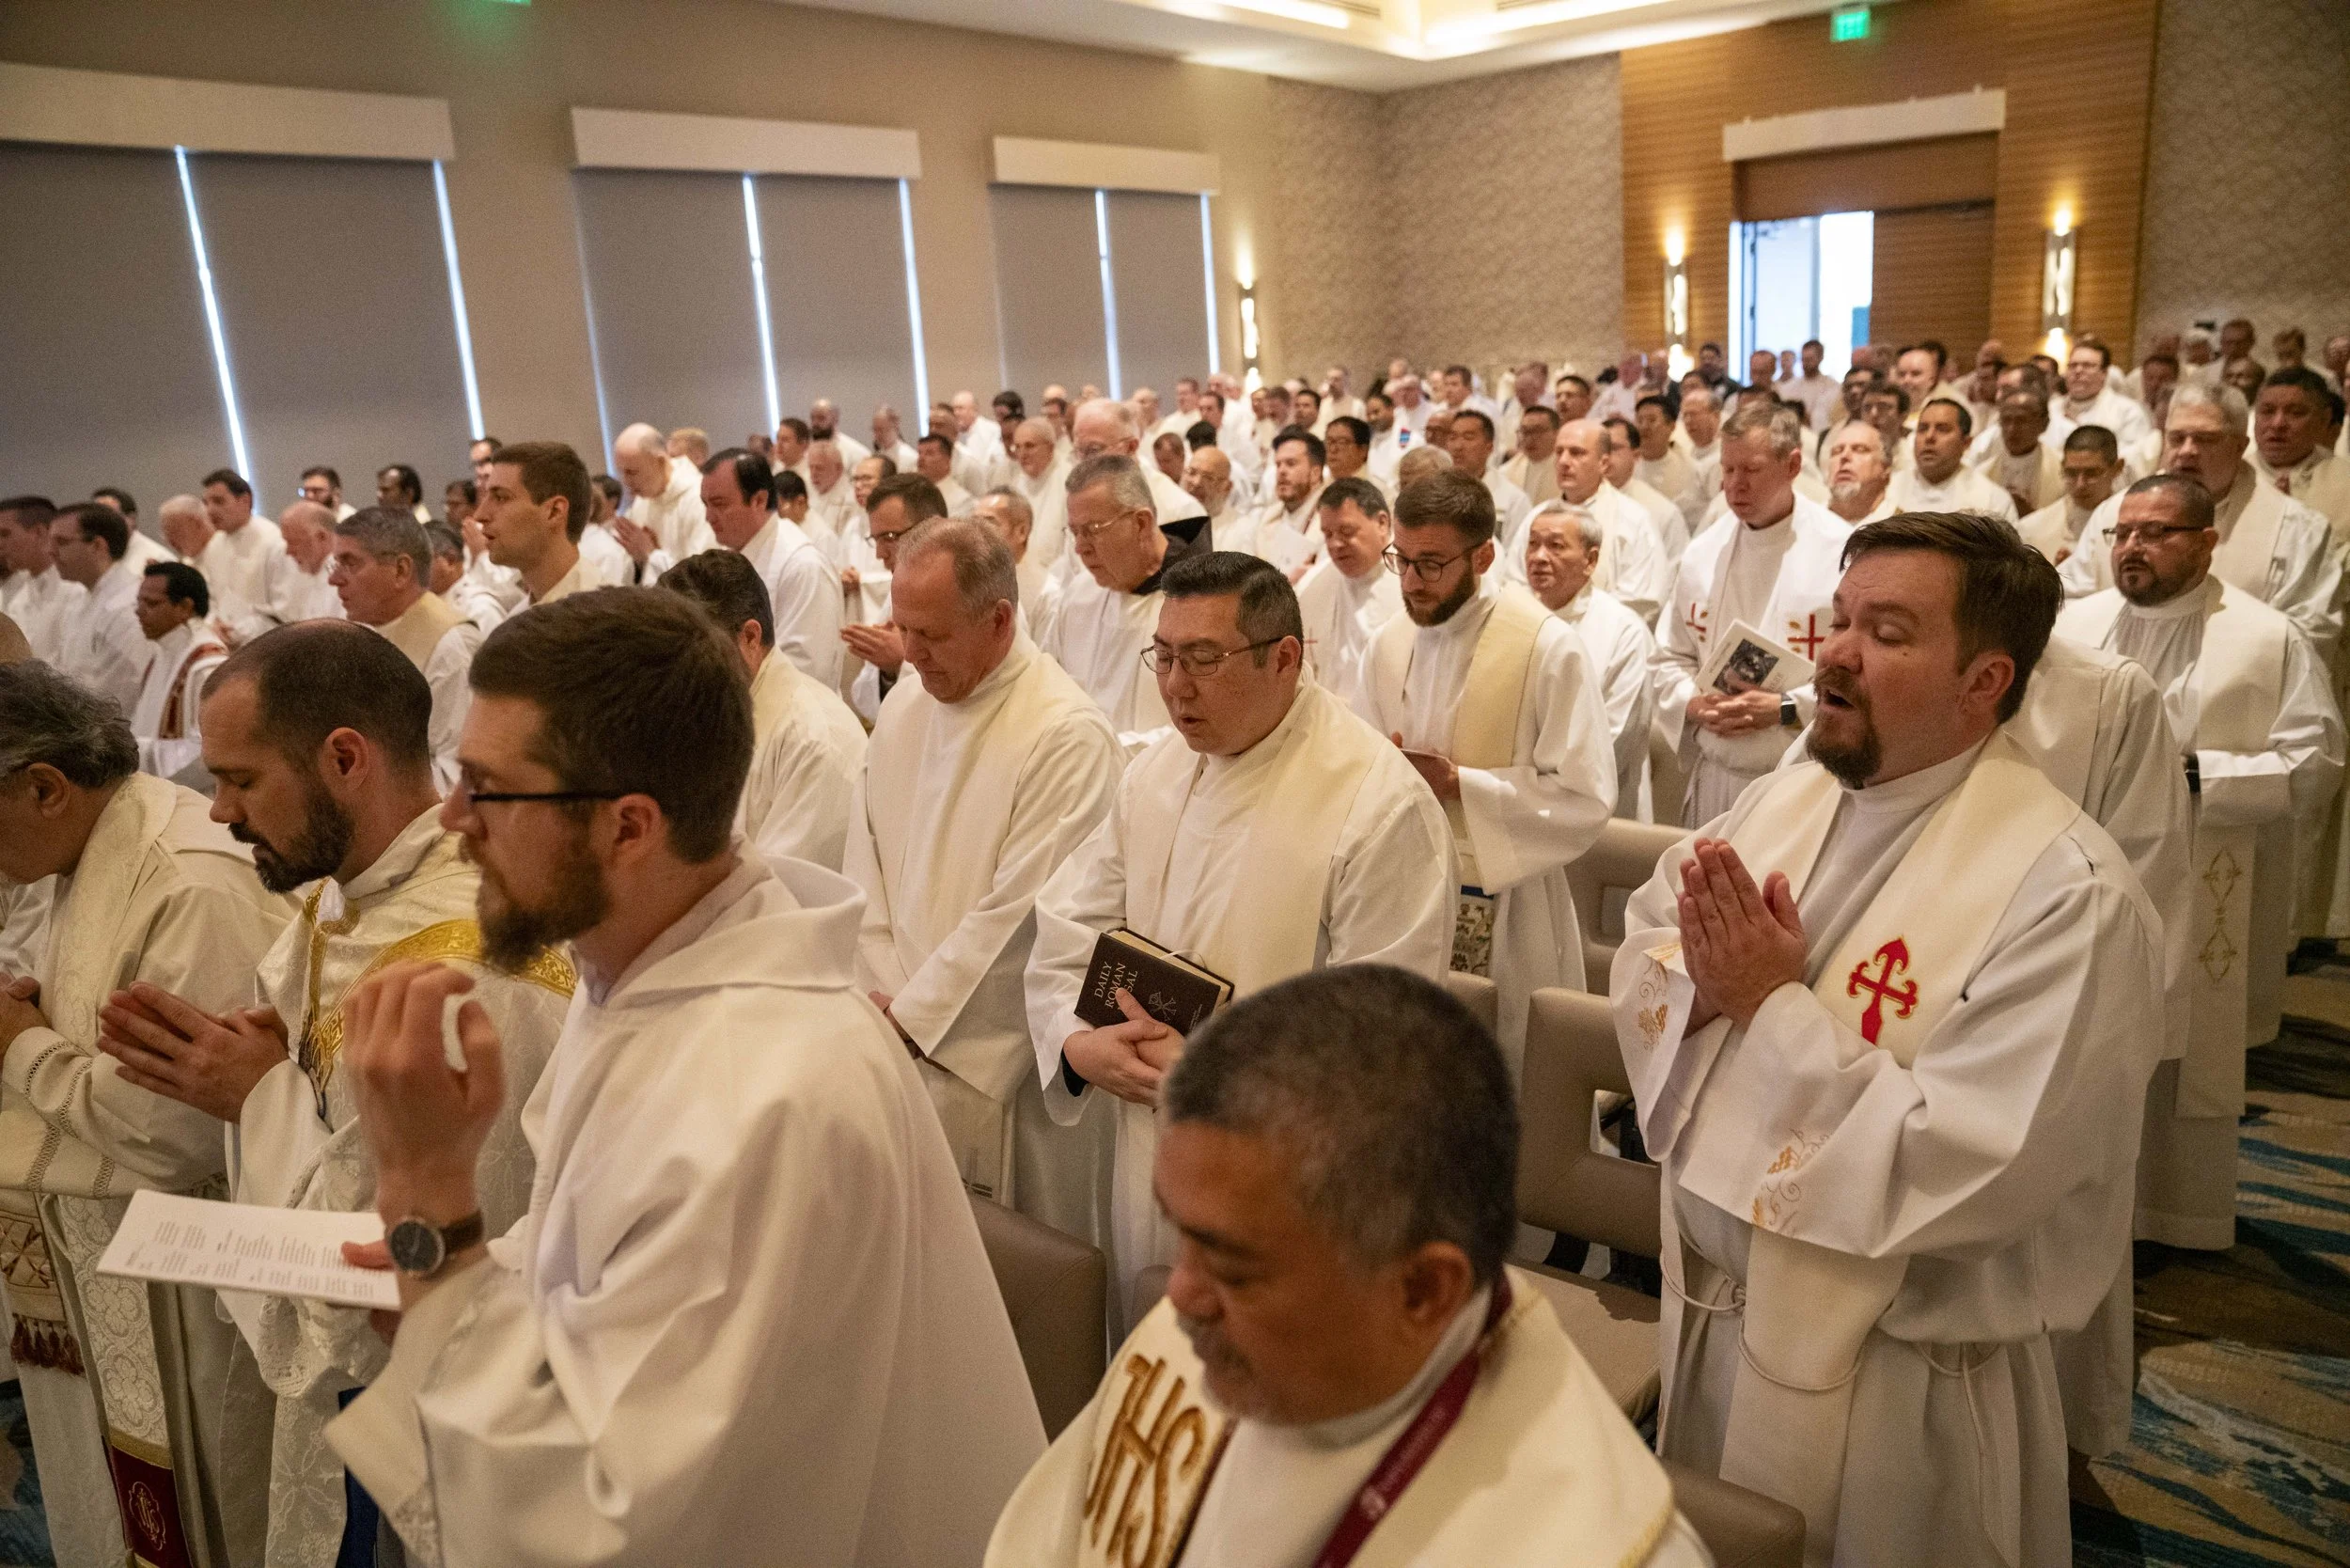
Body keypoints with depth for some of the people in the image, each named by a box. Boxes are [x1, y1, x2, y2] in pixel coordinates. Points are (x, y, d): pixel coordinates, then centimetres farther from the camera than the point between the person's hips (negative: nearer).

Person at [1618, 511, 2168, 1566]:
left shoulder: (2070, 894, -23)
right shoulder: (1779, 801, 0)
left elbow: (1969, 1172, -28)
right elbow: (1640, 954, 5)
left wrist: (1772, 1004, -25)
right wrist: (1701, 983, -17)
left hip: (1891, 1376, -6)